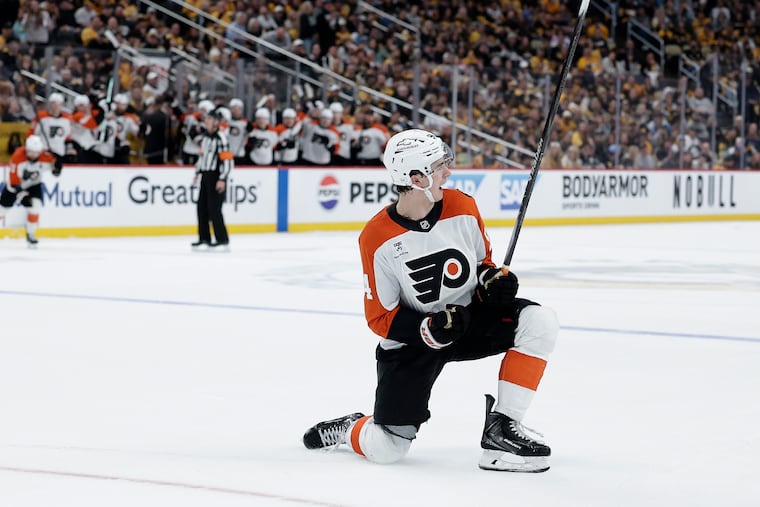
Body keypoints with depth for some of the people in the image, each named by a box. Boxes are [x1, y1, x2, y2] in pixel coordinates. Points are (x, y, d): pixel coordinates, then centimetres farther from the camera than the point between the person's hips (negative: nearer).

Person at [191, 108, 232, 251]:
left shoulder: (220, 137, -15)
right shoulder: (205, 136, 13)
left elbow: (228, 160, -19)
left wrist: (222, 179, -21)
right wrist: (198, 172, 22)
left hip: (216, 176, -9)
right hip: (206, 175, 9)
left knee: (214, 209, -9)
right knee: (201, 207, 7)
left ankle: (223, 240, -2)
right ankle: (204, 239, 15)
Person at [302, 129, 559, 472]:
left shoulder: (462, 207, -10)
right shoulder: (377, 238, -20)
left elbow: (482, 260, 10)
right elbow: (380, 318, -13)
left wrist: (492, 280, -14)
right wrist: (431, 329, -28)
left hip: (470, 316, 4)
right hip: (412, 338, -4)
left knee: (538, 322, -24)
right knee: (386, 450, -10)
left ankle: (501, 428, -16)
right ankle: (348, 430, 29)